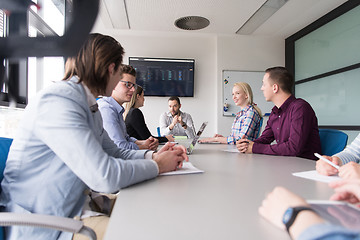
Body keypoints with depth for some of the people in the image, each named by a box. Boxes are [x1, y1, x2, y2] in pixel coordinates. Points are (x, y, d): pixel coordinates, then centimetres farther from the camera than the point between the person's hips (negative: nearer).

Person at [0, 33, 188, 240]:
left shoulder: (90, 106, 8)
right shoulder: (58, 101, -24)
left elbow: (112, 152, 15)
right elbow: (105, 176, -31)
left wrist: (151, 155, -2)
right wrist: (157, 165, -15)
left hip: (74, 209, 9)